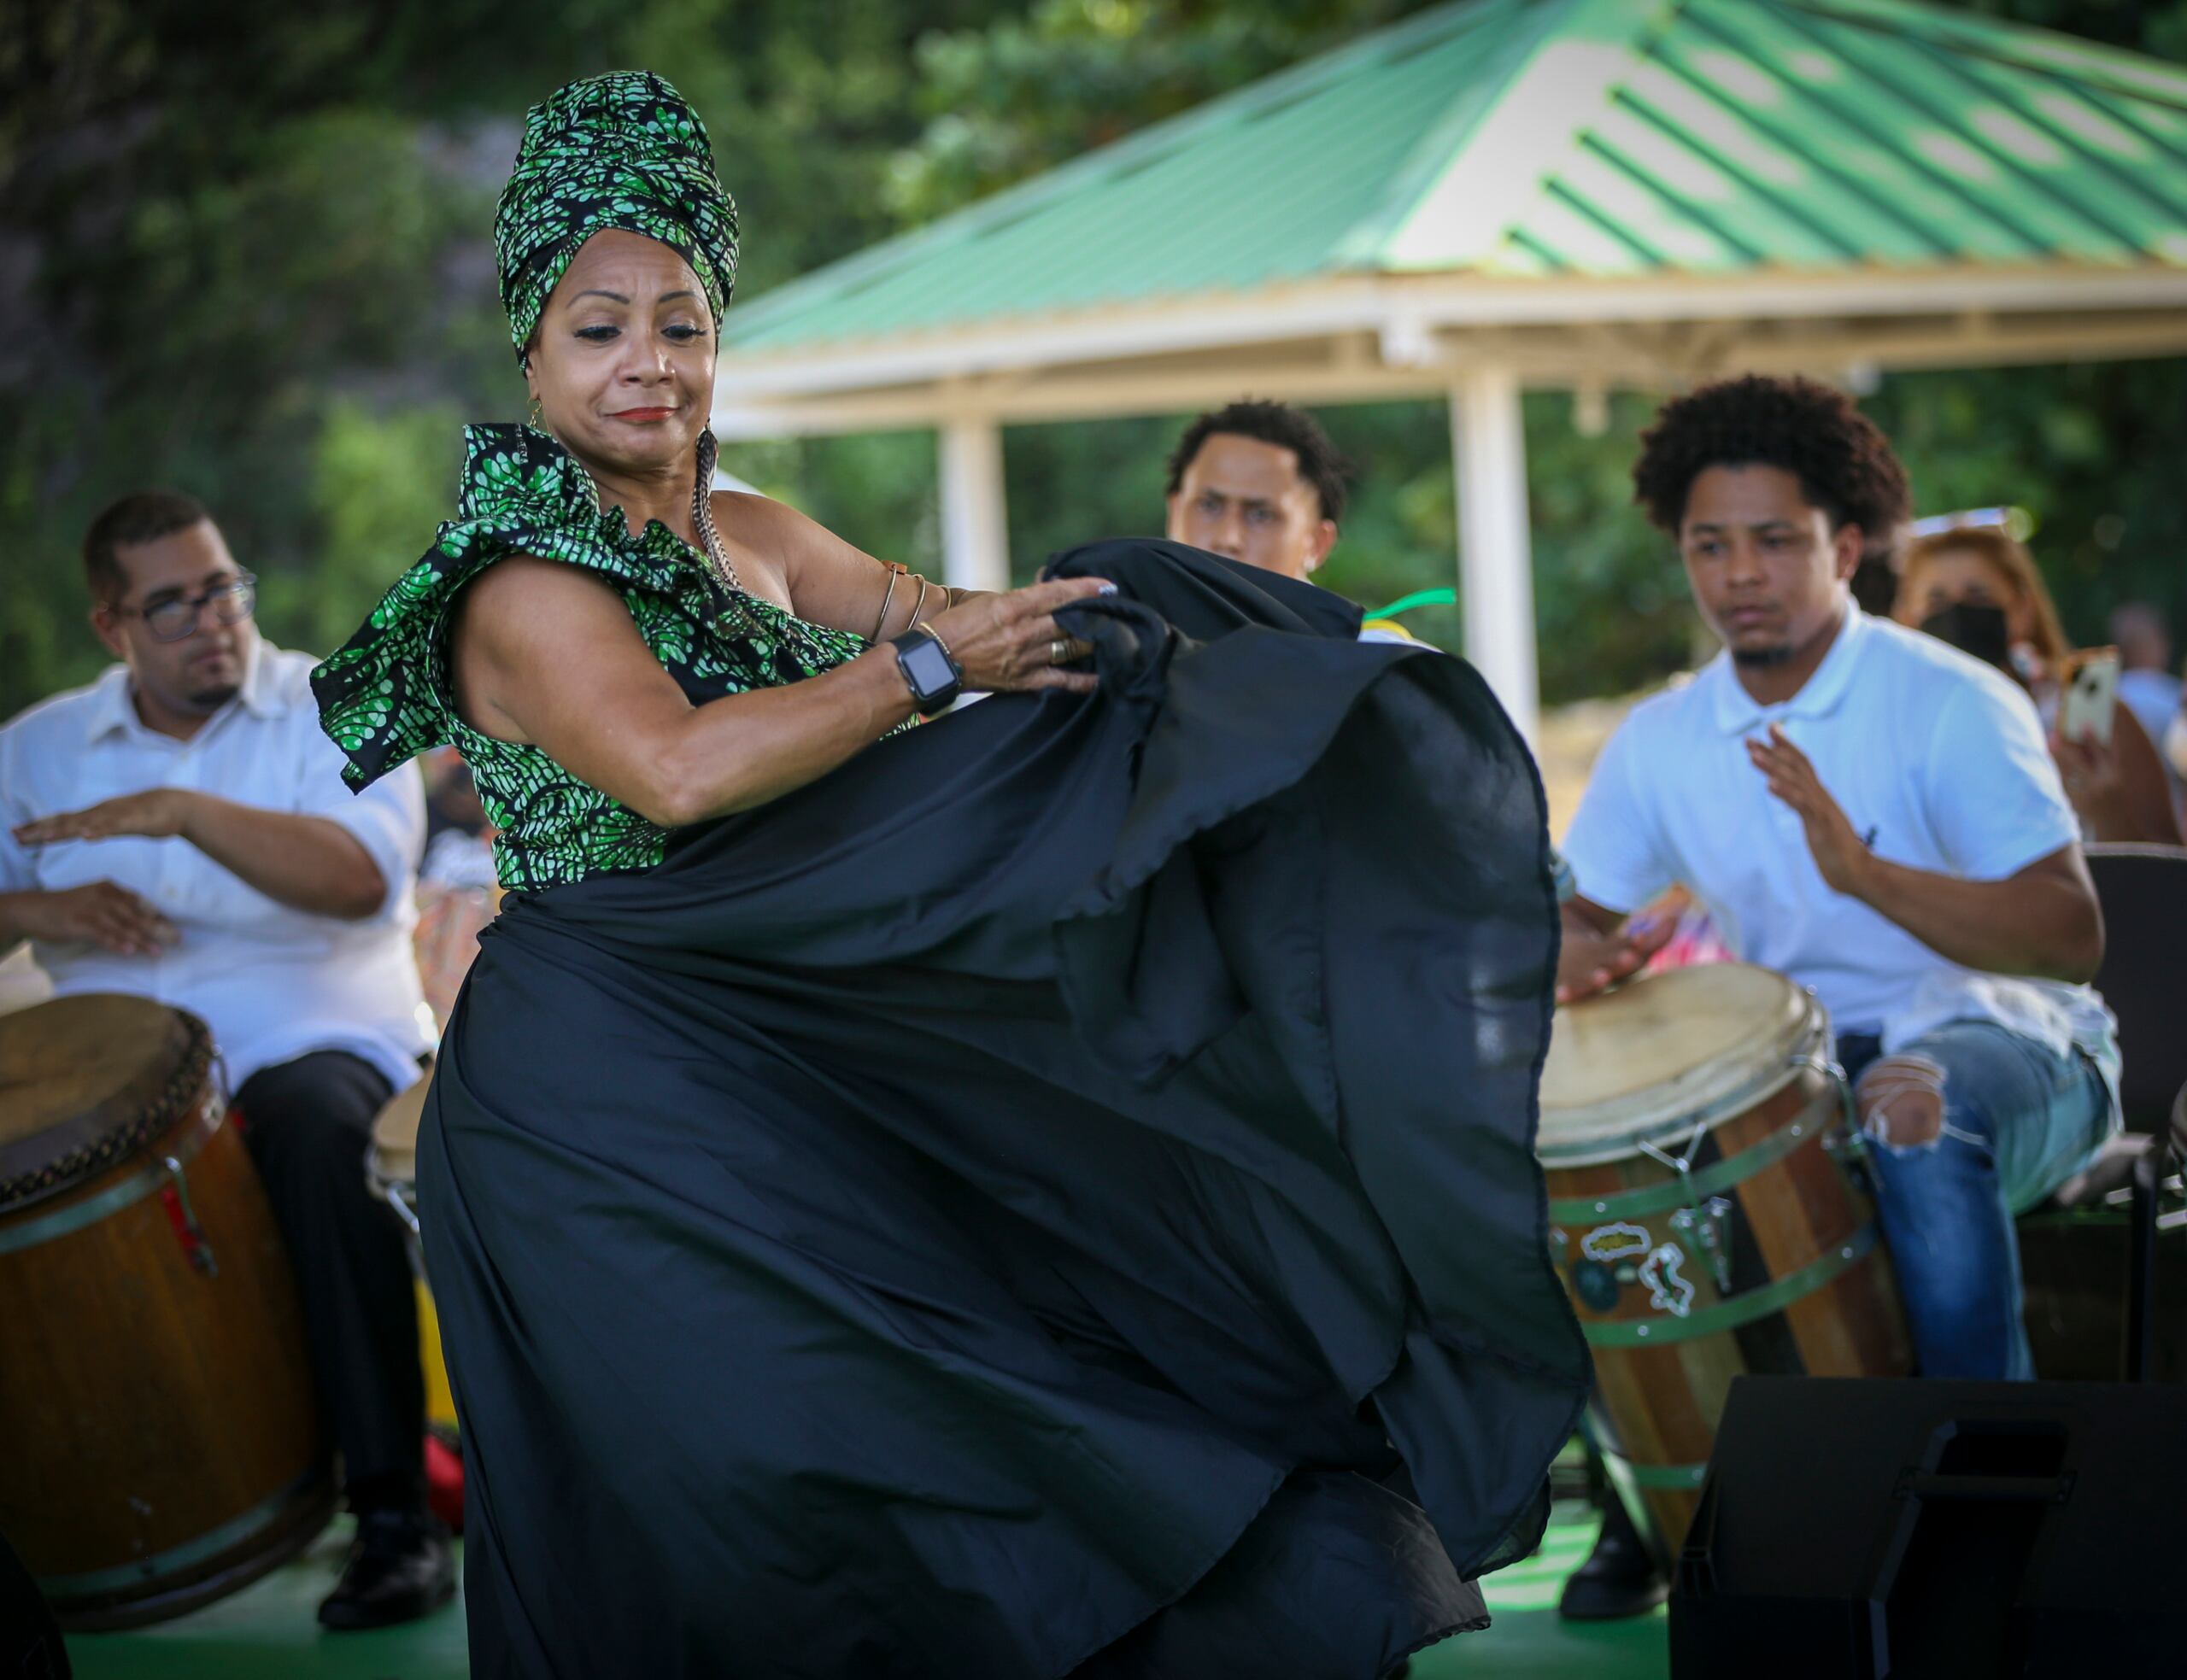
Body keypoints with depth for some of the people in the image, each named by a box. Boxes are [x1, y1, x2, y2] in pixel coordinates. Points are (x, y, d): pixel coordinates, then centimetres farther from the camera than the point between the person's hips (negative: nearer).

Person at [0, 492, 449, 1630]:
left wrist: (180, 811, -25)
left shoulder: (331, 711, 1)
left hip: (304, 1041, -3)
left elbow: (361, 877, -17)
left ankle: (394, 1510, -34)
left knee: (316, 1131, -37)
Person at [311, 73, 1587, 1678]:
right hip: (609, 1104, -8)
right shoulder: (527, 584, -14)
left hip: (790, 1059, 8)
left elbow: (929, 616, 8)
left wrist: (1087, 604, -14)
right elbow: (677, 769, -29)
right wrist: (934, 664, -27)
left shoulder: (748, 534, 11)